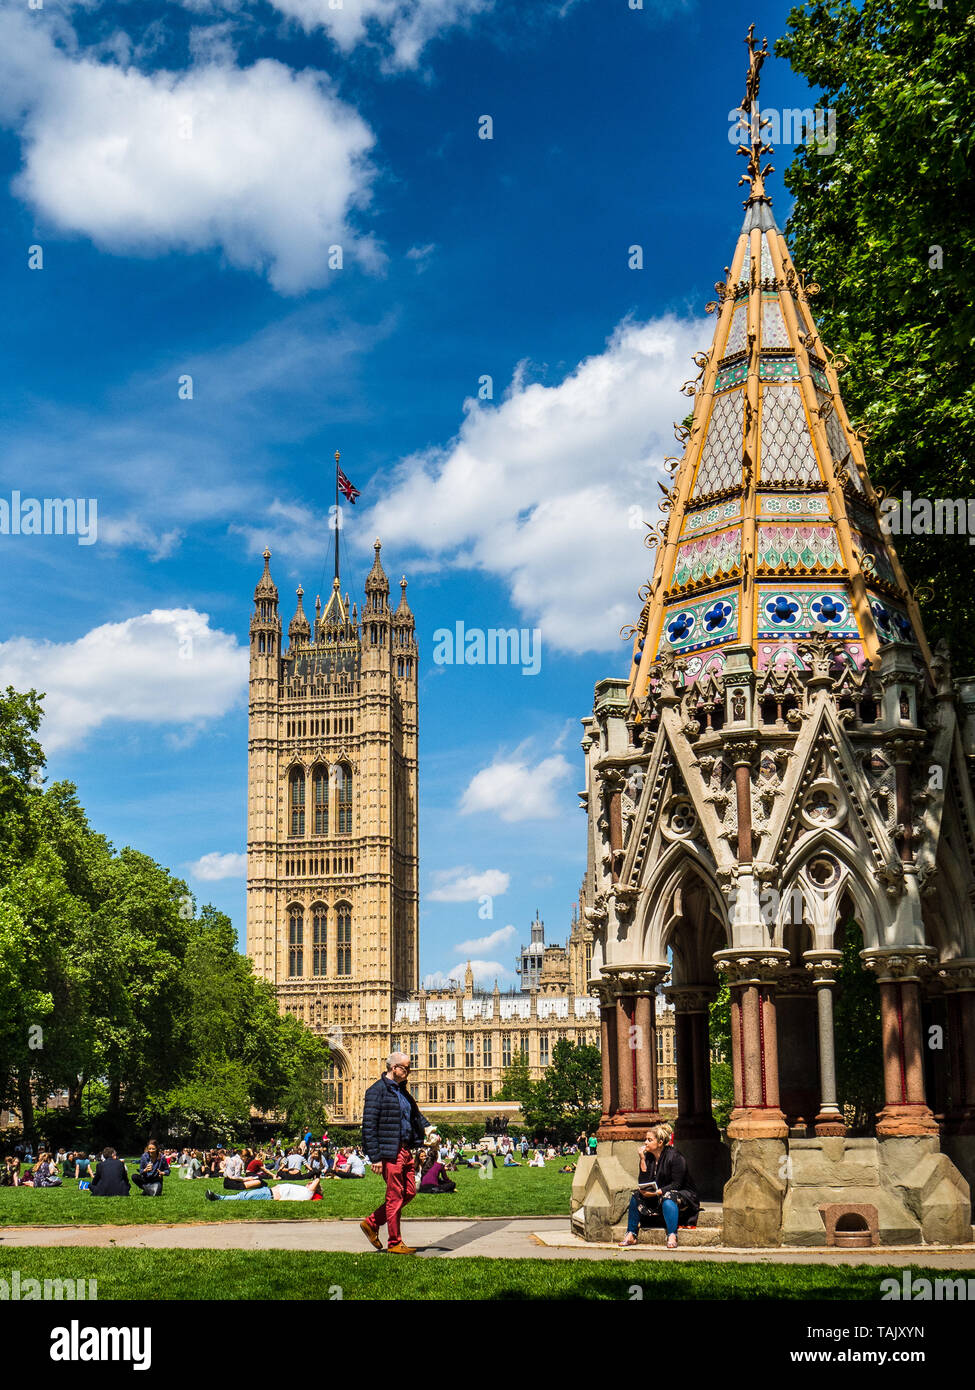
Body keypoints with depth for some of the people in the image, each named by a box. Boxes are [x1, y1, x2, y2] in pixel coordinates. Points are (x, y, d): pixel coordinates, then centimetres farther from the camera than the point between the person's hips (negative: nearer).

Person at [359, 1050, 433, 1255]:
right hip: (390, 1152, -9)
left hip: (405, 1150, 9)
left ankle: (372, 1223, 24)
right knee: (395, 1196, -1)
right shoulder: (377, 1091, -12)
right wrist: (375, 1157, -18)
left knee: (409, 1192, 13)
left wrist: (426, 1127, 5)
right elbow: (369, 1126, -14)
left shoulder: (401, 1090, 15)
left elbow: (415, 1113, 27)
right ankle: (395, 1243, 11)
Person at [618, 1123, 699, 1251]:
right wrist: (642, 1160, -14)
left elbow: (676, 1184, -20)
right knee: (636, 1196, -13)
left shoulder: (675, 1157, -17)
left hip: (682, 1195, -6)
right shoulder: (648, 1157, 2)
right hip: (657, 1197, 7)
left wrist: (657, 1192, -30)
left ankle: (672, 1237, -42)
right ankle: (631, 1235, -11)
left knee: (668, 1198, -37)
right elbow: (643, 1183, -6)